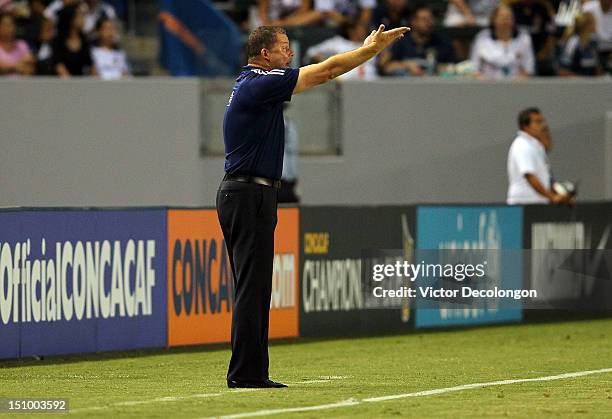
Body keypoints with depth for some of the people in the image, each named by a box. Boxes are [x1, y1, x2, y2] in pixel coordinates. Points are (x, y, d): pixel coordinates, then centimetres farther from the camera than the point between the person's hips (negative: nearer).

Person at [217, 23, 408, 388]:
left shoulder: (251, 84, 17)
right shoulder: (260, 84, -14)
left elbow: (319, 73, 23)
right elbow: (325, 71, -13)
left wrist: (368, 48, 21)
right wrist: (372, 49, -5)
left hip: (242, 195, 11)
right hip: (250, 195, -11)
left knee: (253, 289, 11)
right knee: (253, 288, -9)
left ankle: (249, 373, 13)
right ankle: (246, 373, -9)